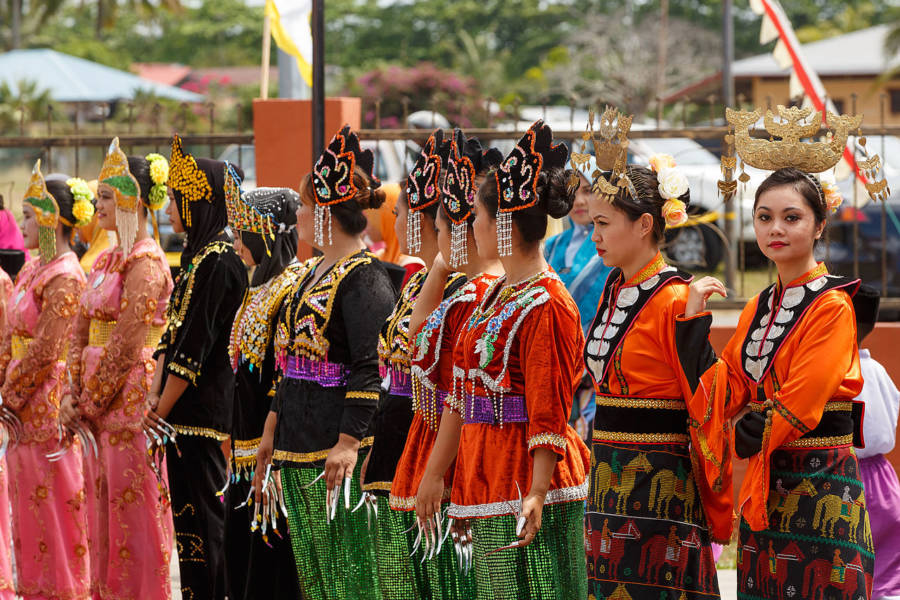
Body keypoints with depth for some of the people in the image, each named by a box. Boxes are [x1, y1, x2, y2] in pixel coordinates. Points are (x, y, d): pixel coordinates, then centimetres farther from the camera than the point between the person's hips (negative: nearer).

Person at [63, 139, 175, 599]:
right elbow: (81, 333, 14)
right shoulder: (105, 262, 15)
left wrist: (90, 404, -12)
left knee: (134, 511, -5)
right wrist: (73, 396, 2)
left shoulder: (146, 263, -13)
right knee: (102, 510, 12)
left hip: (131, 400, -9)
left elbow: (126, 345, -16)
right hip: (99, 406, 9)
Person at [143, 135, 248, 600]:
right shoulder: (198, 254, 14)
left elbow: (194, 347, -18)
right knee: (190, 512, 12)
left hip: (199, 412, -9)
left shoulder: (216, 261, -16)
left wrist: (162, 409, -13)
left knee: (200, 515, -5)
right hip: (185, 412, 9)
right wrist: (154, 395, 6)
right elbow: (172, 332, 15)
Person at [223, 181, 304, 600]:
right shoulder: (261, 288, 14)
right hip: (249, 445, 10)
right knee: (241, 546, 13)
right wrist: (238, 442, 18)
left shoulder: (292, 289, -15)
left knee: (271, 557, -5)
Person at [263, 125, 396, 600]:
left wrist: (349, 442, -25)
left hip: (335, 450, -10)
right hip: (298, 445, 10)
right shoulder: (316, 271, 15)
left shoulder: (364, 277, -14)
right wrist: (273, 429, 22)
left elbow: (370, 367, -20)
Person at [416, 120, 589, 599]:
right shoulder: (497, 295, 14)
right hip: (487, 480, 9)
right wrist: (434, 475, 18)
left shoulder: (546, 306, -14)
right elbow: (461, 393, 17)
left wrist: (537, 493, -26)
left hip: (525, 486, -9)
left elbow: (549, 415, -18)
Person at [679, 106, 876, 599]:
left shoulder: (832, 307, -9)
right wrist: (694, 321, 1)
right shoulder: (758, 308, 13)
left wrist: (745, 434, -4)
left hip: (819, 484, -7)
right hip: (763, 492, 7)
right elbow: (719, 393, 6)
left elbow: (797, 407, -16)